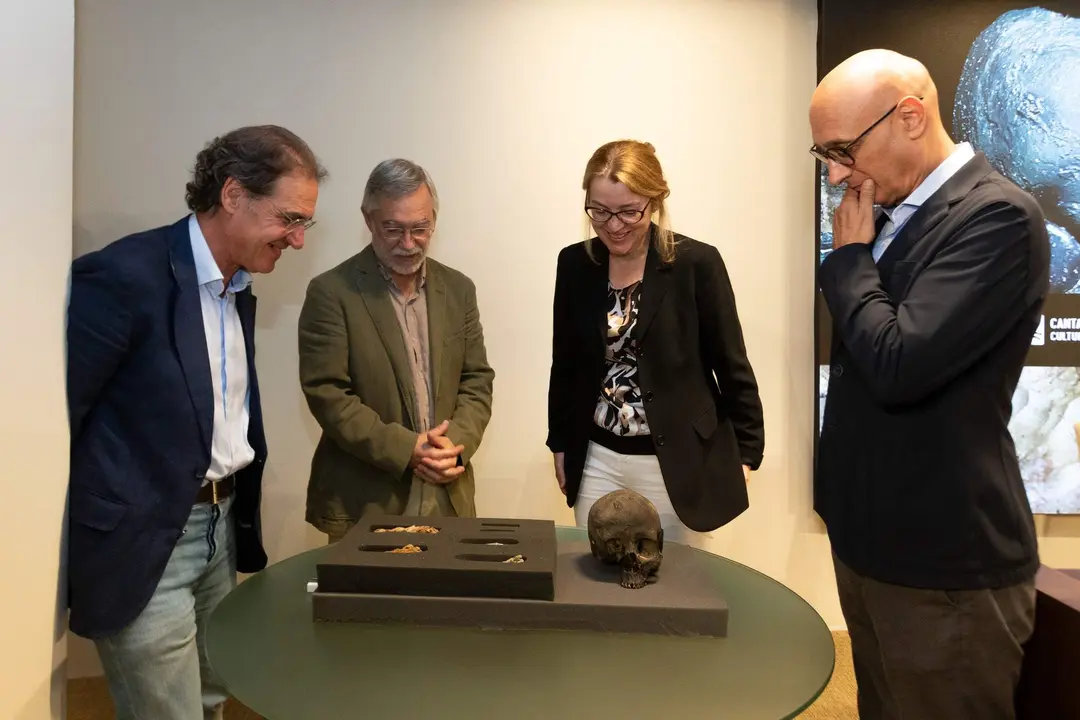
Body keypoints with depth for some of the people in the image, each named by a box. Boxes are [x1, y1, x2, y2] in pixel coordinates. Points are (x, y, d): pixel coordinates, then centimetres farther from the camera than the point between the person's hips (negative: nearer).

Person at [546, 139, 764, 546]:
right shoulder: (575, 264, 0)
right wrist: (560, 442, 11)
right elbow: (566, 362, 9)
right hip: (598, 461, 3)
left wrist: (745, 453, -2)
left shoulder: (696, 263, -11)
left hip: (677, 463, -3)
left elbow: (731, 366, -4)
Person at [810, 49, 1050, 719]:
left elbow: (897, 365, -27)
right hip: (871, 539, 8)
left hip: (944, 561, -8)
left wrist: (849, 254, -14)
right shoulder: (889, 210, 8)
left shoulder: (999, 215, -17)